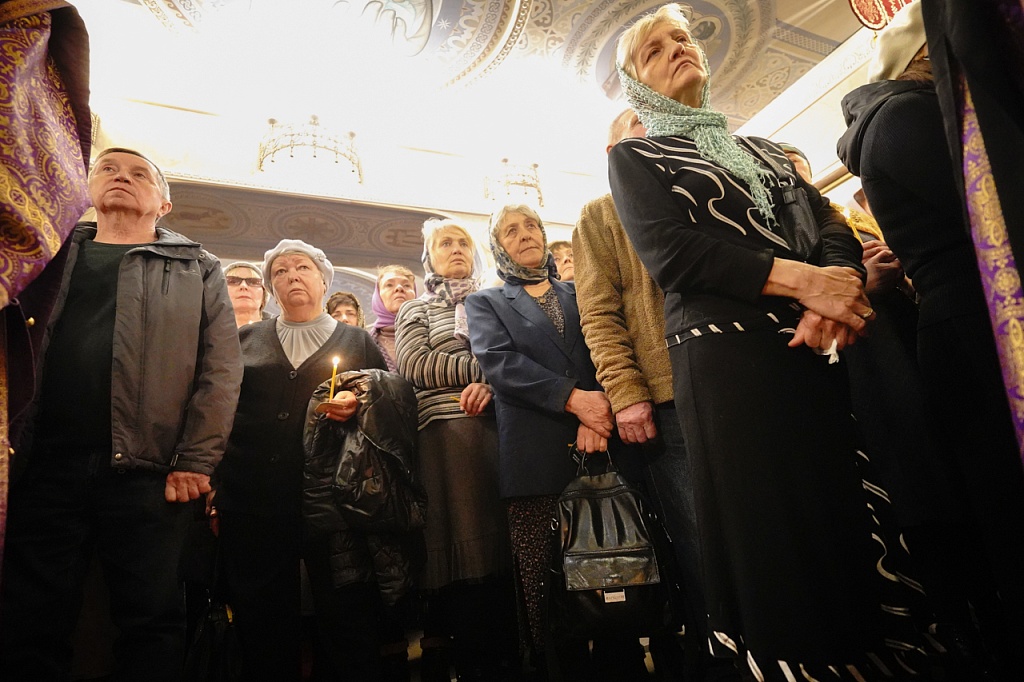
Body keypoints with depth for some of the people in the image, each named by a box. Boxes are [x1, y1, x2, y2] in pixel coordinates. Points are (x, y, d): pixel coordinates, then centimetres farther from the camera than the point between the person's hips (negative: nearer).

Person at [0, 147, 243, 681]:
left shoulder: (198, 270, 12)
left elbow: (221, 369, 2)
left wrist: (195, 462, -7)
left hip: (148, 472, -2)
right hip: (45, 466, 2)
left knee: (152, 619, 3)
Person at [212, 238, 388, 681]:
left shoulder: (357, 341, 12)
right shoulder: (246, 339, 16)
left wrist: (359, 407, -11)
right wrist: (213, 486, 4)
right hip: (251, 499, 2)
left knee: (344, 613, -1)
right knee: (261, 623, 5)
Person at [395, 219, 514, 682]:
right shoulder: (415, 311, 20)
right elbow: (416, 366, 1)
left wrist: (492, 383, -10)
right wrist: (487, 366, -5)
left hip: (499, 429, 2)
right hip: (445, 435, -1)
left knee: (500, 545, -4)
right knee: (459, 550, -6)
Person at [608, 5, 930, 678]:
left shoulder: (761, 150, 26)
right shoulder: (635, 158, 12)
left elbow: (832, 225, 13)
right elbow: (670, 252, -6)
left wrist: (835, 297, -10)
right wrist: (803, 280, -13)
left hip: (821, 346, 5)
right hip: (725, 357, -4)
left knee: (862, 524, 2)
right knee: (775, 534, -3)